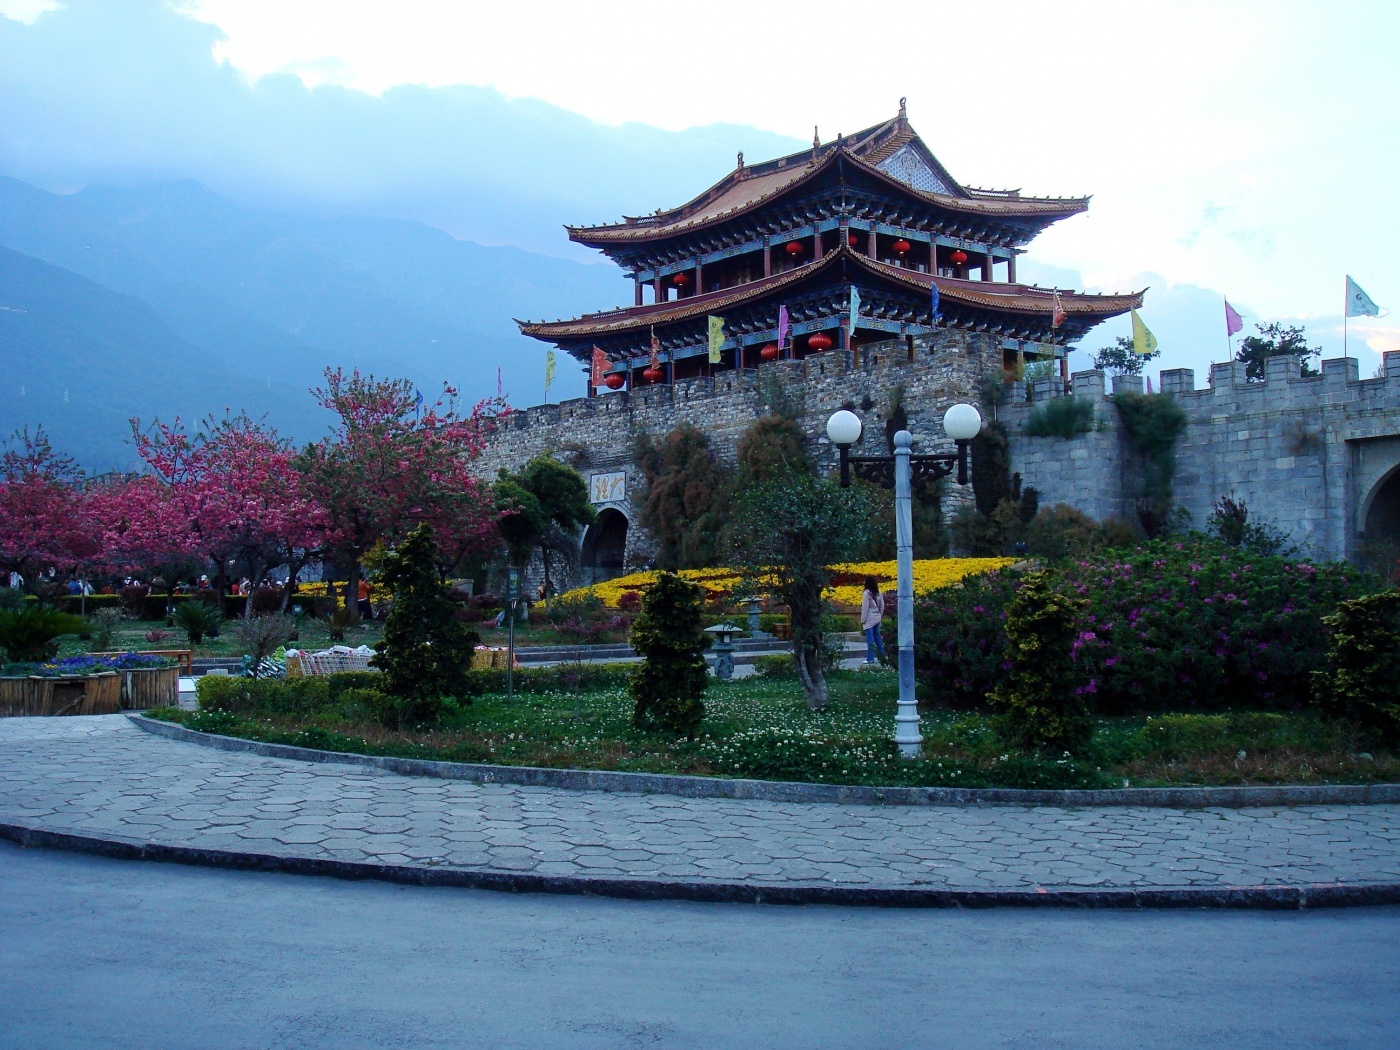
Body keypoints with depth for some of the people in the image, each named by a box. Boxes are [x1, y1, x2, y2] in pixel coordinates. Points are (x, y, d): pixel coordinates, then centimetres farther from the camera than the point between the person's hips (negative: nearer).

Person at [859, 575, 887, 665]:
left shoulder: (866, 593, -14)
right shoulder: (878, 592, 7)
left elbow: (865, 607, -13)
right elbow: (882, 605, 13)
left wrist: (862, 620, -8)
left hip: (869, 619, -7)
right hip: (877, 618, 7)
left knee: (870, 638, -6)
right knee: (877, 636, 17)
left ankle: (870, 658, -7)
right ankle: (882, 655, 23)